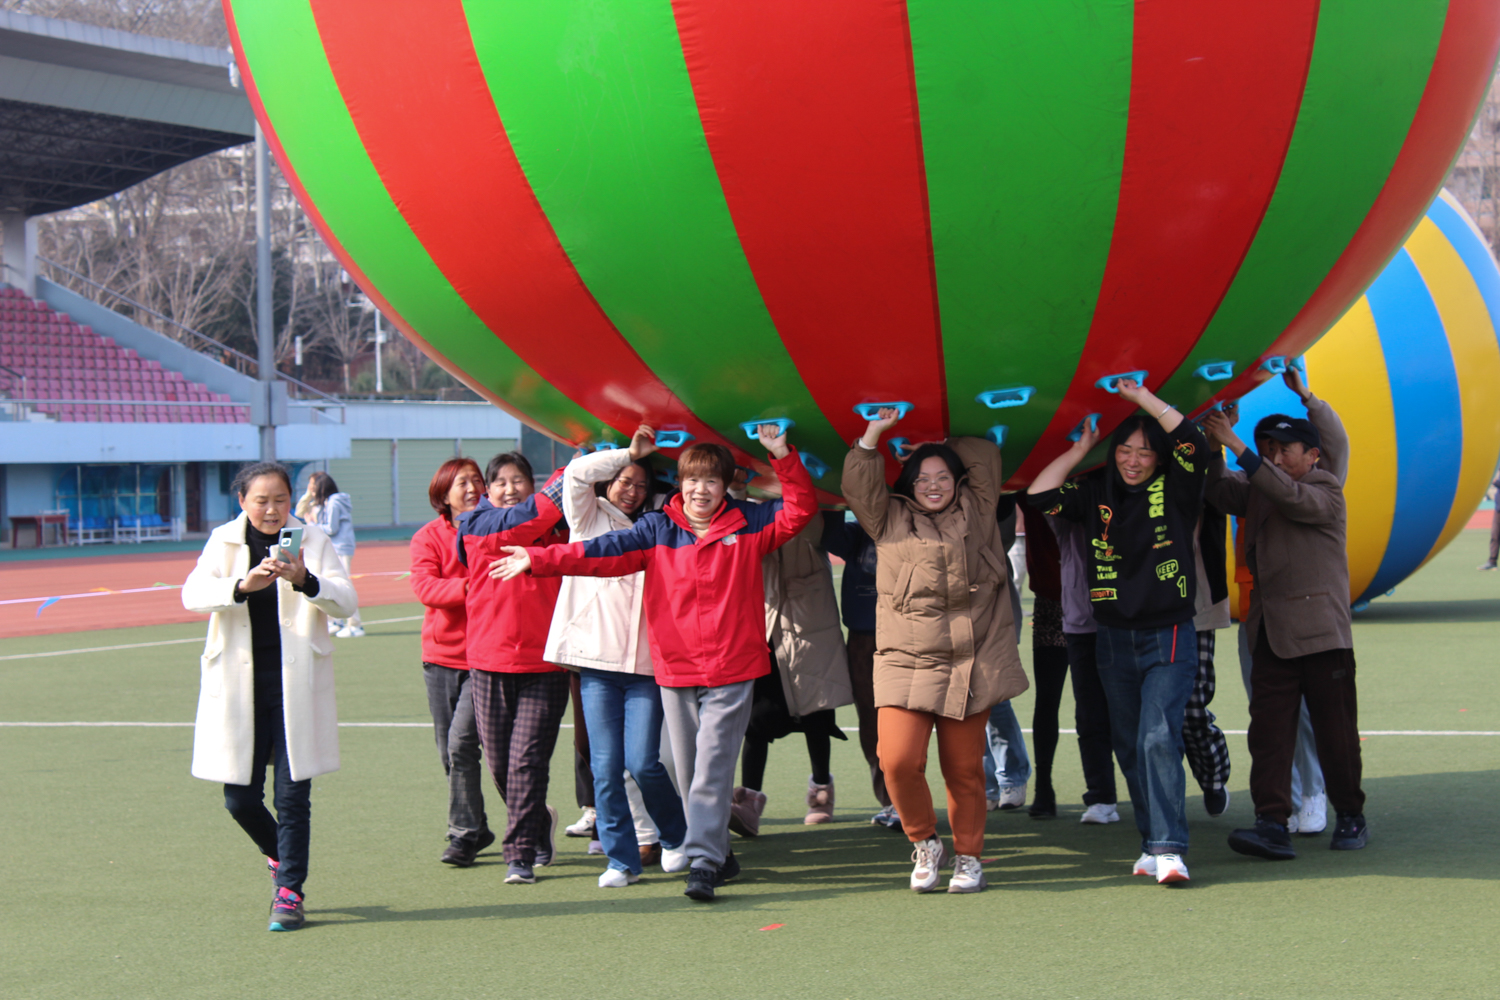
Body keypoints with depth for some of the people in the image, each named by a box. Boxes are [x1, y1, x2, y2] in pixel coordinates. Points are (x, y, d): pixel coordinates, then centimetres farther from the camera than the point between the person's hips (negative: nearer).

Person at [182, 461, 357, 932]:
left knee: (292, 795, -3)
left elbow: (347, 601, -7)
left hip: (295, 684, -1)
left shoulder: (312, 541, 3)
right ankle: (278, 854, 33)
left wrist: (306, 581, -26)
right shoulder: (224, 541, 4)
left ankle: (290, 891, 7)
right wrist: (243, 585, -29)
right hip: (238, 685, 1)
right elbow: (193, 593, -11)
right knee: (240, 796, 4)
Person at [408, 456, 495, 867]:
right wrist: (471, 587, -25)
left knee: (462, 742, -15)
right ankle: (476, 830, 22)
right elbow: (426, 586, -12)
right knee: (449, 751, 8)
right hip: (441, 655, 3)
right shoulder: (428, 537, 3)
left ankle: (464, 833, -4)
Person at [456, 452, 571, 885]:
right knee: (500, 763, 9)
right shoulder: (478, 526, 2)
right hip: (489, 663, 1)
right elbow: (527, 517, -10)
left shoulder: (555, 529, 8)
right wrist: (569, 476, -8)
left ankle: (520, 855, -2)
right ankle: (539, 824, 35)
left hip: (544, 665, -1)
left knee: (528, 760, -9)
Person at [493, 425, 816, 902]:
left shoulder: (748, 524, 4)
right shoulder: (656, 530, 6)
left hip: (732, 670, -3)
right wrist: (539, 560, -11)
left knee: (713, 765, -11)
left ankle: (703, 861, -13)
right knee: (688, 771, 9)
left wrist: (783, 458, -15)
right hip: (675, 670, 3)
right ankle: (719, 853, 22)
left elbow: (800, 509, -2)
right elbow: (602, 552, -2)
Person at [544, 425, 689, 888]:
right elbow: (577, 473, -5)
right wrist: (630, 452, -2)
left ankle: (675, 837, 15)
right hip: (596, 660, -1)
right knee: (605, 766, -3)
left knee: (643, 762, -8)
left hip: (645, 662, 1)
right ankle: (621, 859, 7)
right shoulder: (588, 519, 11)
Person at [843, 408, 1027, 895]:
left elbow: (986, 458, 10)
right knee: (899, 760, -16)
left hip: (970, 665, 1)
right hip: (905, 664, -1)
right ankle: (924, 842, 8)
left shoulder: (975, 512, 13)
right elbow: (858, 486, 3)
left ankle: (968, 856, 20)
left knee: (965, 769, 5)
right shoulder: (890, 519, 13)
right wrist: (873, 433, -1)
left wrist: (946, 441, 19)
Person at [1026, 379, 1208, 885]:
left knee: (1159, 738, -16)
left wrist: (1144, 398, -18)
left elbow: (1192, 441, -19)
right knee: (1129, 746, 8)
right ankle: (1152, 842, 18)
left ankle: (1170, 849, -18)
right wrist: (1080, 449, -2)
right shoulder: (1097, 490, 6)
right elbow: (1039, 495, -3)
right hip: (1114, 639, 4)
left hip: (1168, 637, -4)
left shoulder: (1175, 489, -3)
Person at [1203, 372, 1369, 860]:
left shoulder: (1326, 495, -3)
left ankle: (1350, 817, 18)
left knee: (1335, 731, 3)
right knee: (1268, 730, -6)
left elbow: (1290, 495, -20)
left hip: (1322, 634, -5)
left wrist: (1237, 447, -24)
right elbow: (1223, 494, 5)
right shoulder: (1258, 491, 16)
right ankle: (1273, 824, -12)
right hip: (1272, 634, 5)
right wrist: (1214, 449, -10)